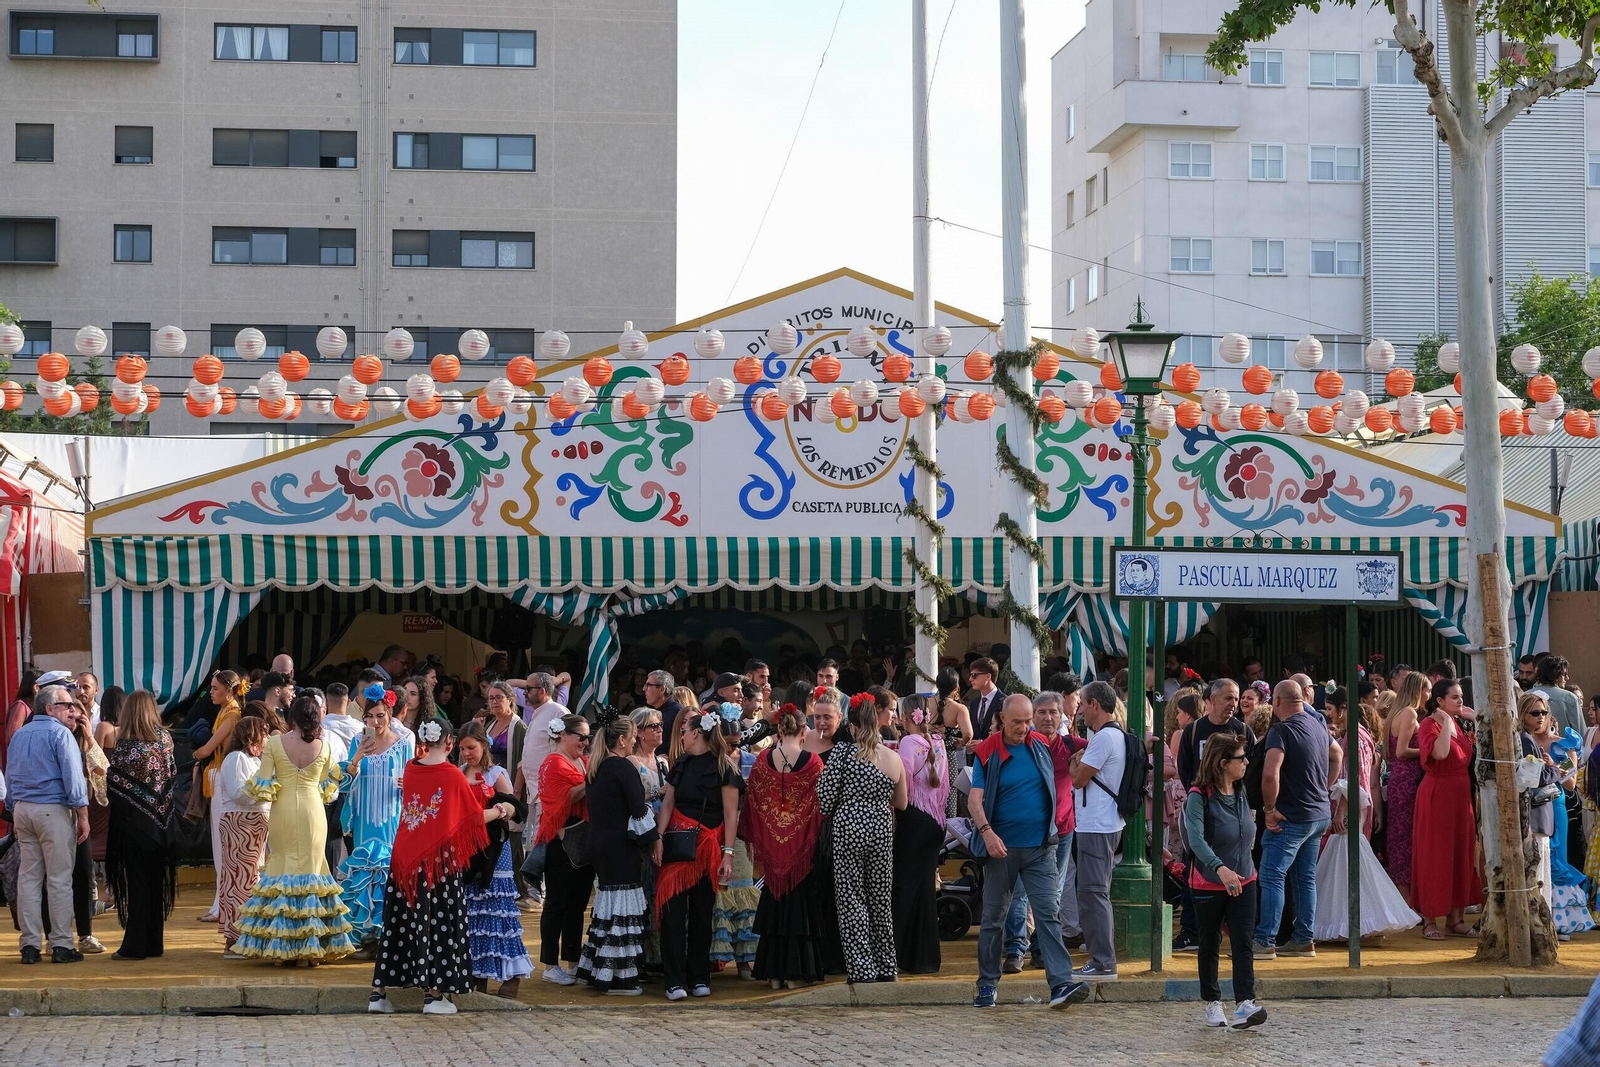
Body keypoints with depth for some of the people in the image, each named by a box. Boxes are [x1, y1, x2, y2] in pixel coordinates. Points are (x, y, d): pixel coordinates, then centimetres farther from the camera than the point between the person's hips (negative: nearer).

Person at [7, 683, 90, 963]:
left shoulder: (19, 735, 14)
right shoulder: (60, 733, -9)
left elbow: (10, 779, 18)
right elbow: (73, 777, -14)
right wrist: (83, 816, -10)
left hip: (23, 810, 7)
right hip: (54, 810, -7)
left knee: (28, 877, 8)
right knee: (59, 879, -3)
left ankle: (30, 945, 8)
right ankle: (61, 945, -2)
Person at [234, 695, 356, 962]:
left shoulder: (274, 743, -6)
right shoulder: (324, 747, -1)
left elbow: (263, 785, -7)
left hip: (283, 811, -1)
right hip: (313, 811, 1)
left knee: (282, 868, 7)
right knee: (311, 868, 7)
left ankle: (281, 944, 7)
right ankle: (311, 948, 7)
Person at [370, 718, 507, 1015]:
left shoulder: (410, 770, 2)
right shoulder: (452, 774, -9)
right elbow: (475, 816, -2)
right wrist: (500, 811, 16)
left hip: (406, 858, 5)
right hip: (440, 859, -4)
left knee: (400, 923, 10)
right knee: (438, 923, 3)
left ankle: (378, 993, 10)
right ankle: (434, 994, 3)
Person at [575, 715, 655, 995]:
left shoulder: (597, 768, 12)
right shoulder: (624, 768, -14)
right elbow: (638, 809, -15)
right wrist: (650, 838, 0)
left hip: (601, 844, 9)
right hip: (621, 846, -9)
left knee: (608, 904, 15)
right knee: (623, 908, -5)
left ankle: (594, 970, 18)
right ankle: (619, 978, -4)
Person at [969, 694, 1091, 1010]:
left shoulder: (1042, 745, 4)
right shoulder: (987, 753, -6)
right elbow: (975, 798, -14)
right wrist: (986, 832, -29)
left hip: (1040, 847, 2)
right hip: (1002, 847, -2)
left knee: (1049, 914, -8)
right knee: (993, 917, 8)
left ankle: (1061, 984, -15)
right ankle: (987, 984, 19)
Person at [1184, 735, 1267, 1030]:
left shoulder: (1240, 792, 3)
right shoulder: (1199, 797, -18)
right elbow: (1196, 838, -32)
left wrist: (1246, 866, 16)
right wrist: (1221, 868, -46)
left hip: (1243, 881, 4)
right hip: (1208, 883, -4)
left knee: (1243, 942, -9)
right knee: (1210, 945, 10)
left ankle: (1244, 1005, -18)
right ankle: (1211, 1002, 25)